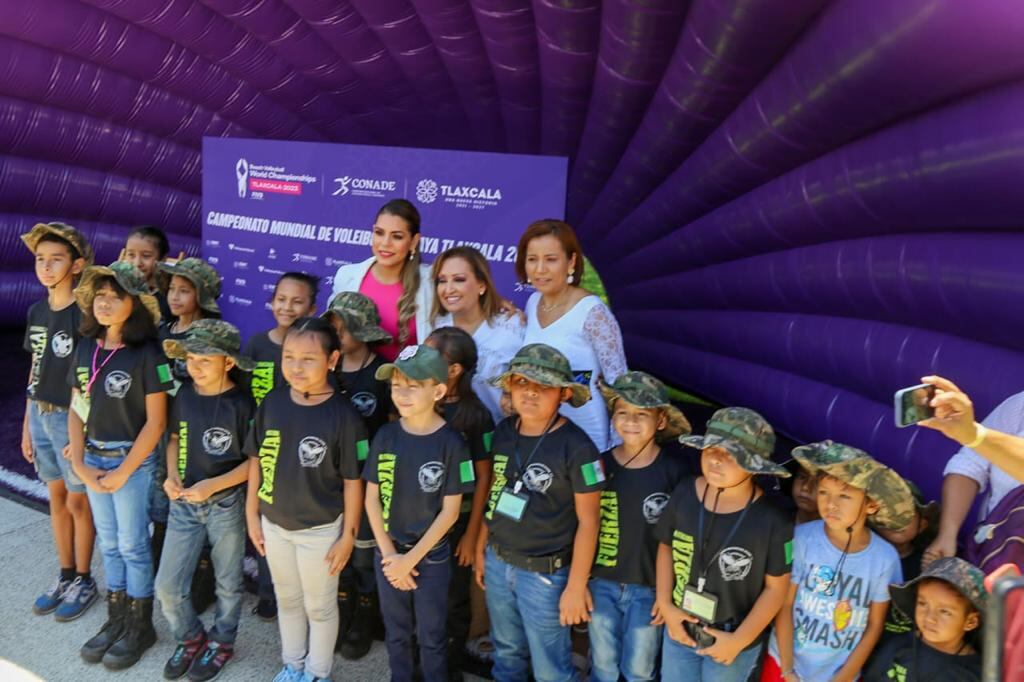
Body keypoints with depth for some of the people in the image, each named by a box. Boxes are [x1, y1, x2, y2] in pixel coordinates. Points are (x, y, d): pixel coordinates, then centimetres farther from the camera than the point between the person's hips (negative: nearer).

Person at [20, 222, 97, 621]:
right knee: (56, 498, 16)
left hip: (73, 418, -7)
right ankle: (65, 576, 31)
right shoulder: (37, 312, 5)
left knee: (78, 501, 6)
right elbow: (36, 371, 12)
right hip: (41, 415, 7)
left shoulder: (84, 314, -16)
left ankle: (84, 582, 22)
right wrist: (27, 424, 13)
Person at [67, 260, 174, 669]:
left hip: (133, 460, -5)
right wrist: (79, 464, -3)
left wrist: (123, 472, -13)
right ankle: (115, 620, 32)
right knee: (108, 542, 17)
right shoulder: (86, 348, 2)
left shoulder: (147, 354, -15)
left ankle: (140, 627, 23)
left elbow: (156, 422, -14)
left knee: (133, 544, 6)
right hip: (93, 459, 5)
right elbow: (76, 409, 6)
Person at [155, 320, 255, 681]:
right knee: (167, 586, 6)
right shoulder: (184, 394, -3)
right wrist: (171, 474, -6)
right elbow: (175, 438, 11)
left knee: (227, 583, 14)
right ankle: (191, 638, 33)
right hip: (184, 503, 4)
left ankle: (220, 644, 38)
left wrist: (212, 485, -20)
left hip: (226, 505, -4)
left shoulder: (242, 404, -17)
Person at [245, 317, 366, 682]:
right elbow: (257, 460, 2)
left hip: (321, 530, -4)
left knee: (320, 607, 16)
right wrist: (252, 514, 5)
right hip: (274, 524, 4)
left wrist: (348, 534, -10)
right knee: (287, 600, 24)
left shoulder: (343, 415, -21)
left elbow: (352, 480, -14)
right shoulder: (272, 403, -9)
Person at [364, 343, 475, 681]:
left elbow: (450, 511, -13)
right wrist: (390, 554, -8)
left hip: (431, 555, -3)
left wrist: (411, 558, -13)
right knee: (396, 631, 20)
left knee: (431, 635, 13)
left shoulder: (450, 442, -16)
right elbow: (372, 499, -2)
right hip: (388, 552, 3)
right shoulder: (386, 436, -6)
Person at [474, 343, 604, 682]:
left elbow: (588, 521, -15)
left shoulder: (576, 446, -19)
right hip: (498, 562, 6)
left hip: (544, 572, -5)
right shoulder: (503, 432, -2)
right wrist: (481, 548, 14)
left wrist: (576, 585, -13)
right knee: (507, 653, 24)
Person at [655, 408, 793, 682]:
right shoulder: (685, 493, -12)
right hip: (680, 629, 3)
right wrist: (665, 604, -6)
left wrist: (739, 640, -12)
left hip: (733, 641, -3)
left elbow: (776, 588, -13)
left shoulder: (772, 519, -22)